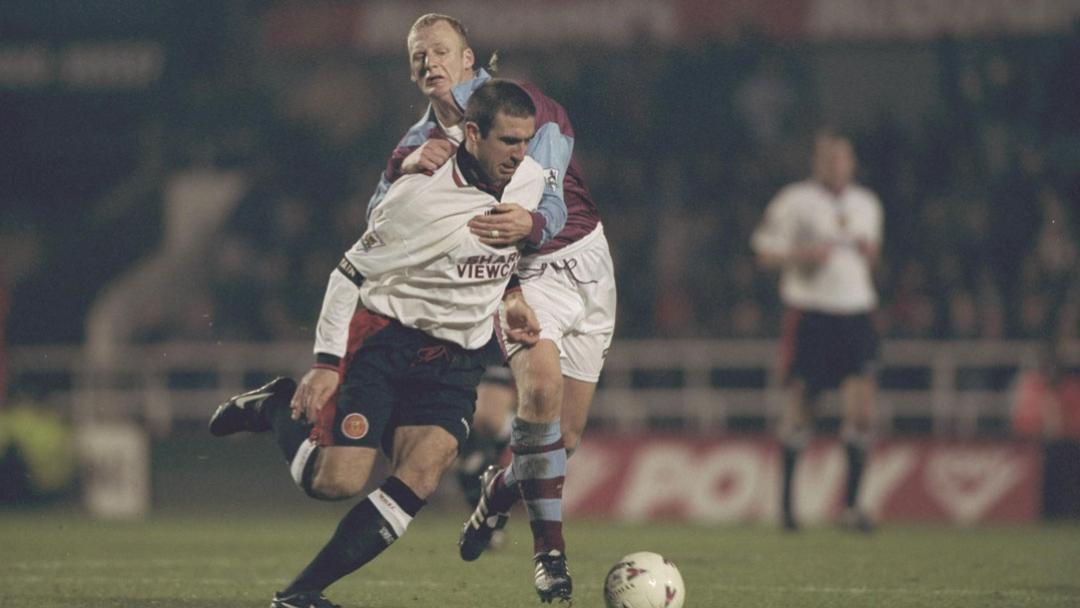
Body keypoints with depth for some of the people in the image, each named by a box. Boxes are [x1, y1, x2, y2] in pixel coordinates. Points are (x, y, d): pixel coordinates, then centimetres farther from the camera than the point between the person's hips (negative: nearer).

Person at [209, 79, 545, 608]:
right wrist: (327, 363, -14)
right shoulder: (420, 197, -21)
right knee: (335, 482, -14)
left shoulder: (530, 180, -2)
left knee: (422, 474, -18)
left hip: (458, 357, 5)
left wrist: (510, 294, 5)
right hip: (383, 339, -5)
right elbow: (351, 273, -11)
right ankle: (275, 409, 20)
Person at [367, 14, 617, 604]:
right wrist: (410, 168, -31)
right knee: (540, 386, -30)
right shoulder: (419, 143, 0)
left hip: (582, 261, 0)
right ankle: (548, 548, -17)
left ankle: (501, 488, 37)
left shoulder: (521, 104, -12)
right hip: (521, 276, 0)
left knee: (564, 436, 1)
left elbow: (552, 198, -23)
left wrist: (531, 223, -48)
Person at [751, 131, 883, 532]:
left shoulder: (867, 205, 14)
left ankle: (851, 503, -6)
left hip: (855, 311, 4)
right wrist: (804, 255, -16)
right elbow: (764, 251, 0)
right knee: (802, 405, 2)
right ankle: (786, 495, 19)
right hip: (809, 313, -4)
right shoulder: (793, 202, -2)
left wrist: (870, 252, 2)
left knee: (861, 407, -9)